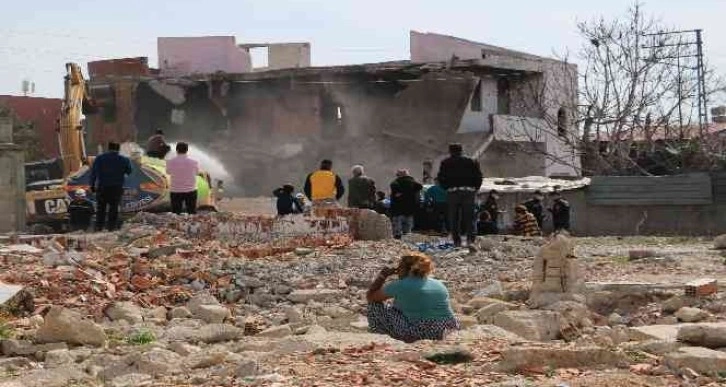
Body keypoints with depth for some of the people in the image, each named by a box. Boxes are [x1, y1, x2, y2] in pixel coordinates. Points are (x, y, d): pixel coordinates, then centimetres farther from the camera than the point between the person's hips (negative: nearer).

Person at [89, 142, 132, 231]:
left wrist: (92, 185, 3)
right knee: (114, 207, 7)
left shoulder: (100, 158, -1)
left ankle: (99, 226, 8)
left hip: (102, 187, 1)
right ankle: (112, 226, 4)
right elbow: (129, 172, 7)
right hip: (116, 187, 0)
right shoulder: (123, 160, -2)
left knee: (100, 207, 10)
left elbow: (93, 172, -2)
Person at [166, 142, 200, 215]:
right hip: (190, 191, 0)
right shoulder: (194, 162, -10)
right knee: (192, 213, 10)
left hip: (175, 192, 0)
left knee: (175, 214, 7)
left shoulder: (170, 162, -10)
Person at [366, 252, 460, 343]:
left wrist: (382, 276, 24)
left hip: (418, 333, -6)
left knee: (375, 305, 10)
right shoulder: (439, 284, 13)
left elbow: (370, 296, 11)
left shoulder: (400, 286, -1)